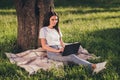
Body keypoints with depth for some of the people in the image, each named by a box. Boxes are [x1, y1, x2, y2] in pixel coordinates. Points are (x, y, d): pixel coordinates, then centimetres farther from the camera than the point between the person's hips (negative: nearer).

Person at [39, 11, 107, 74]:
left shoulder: (57, 29, 21)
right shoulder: (43, 30, 1)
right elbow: (44, 46, -8)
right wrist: (57, 50, -18)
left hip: (60, 50, 6)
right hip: (52, 53, -6)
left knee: (73, 55, -27)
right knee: (72, 57, -31)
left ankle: (93, 67, -47)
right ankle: (93, 66, -47)